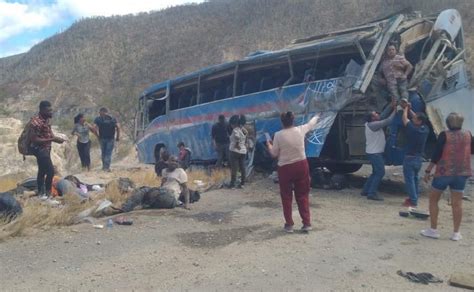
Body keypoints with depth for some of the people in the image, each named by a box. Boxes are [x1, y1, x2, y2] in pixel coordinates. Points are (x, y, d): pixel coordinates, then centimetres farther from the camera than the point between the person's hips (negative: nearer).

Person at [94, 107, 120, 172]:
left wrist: (98, 135, 5)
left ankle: (104, 166, 20)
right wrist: (118, 136, -1)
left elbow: (95, 129, -10)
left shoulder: (98, 119, 3)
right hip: (110, 138, 0)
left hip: (102, 138, 0)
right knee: (109, 153, 2)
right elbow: (118, 127, -7)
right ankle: (107, 167, -4)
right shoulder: (112, 118, 5)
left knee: (103, 153, 14)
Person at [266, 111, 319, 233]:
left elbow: (274, 154, -5)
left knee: (286, 197, 11)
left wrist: (269, 145, 15)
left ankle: (289, 224, 16)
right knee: (303, 195, 14)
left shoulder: (278, 135, -12)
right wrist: (316, 117, 40)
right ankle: (307, 223, 16)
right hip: (301, 165, 3)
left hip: (285, 168, -2)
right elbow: (310, 124, 18)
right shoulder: (300, 130, -4)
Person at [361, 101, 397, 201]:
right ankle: (372, 193, -8)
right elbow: (387, 121, -23)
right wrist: (394, 111, -13)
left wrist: (391, 107, 9)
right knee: (380, 172, -9)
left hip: (375, 152, 10)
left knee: (376, 172, 17)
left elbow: (384, 117, 17)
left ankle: (365, 190, 20)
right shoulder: (373, 125, -19)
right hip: (374, 153, -10)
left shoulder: (373, 124, 10)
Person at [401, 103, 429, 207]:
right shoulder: (425, 129, -2)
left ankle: (413, 201, -1)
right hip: (419, 158, 7)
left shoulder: (413, 129, -21)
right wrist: (410, 109, 16)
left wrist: (406, 108, 7)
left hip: (410, 158, -7)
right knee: (415, 178, 20)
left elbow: (404, 118, -8)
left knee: (409, 179, -2)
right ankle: (414, 197, 27)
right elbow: (417, 117, 14)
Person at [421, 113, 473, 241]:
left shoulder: (444, 135, -10)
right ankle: (456, 233, 12)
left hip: (444, 172, -4)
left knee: (433, 199, 9)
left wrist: (428, 170, -7)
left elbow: (436, 154, -12)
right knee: (457, 203, 7)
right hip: (461, 173, 4)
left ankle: (433, 230, 10)